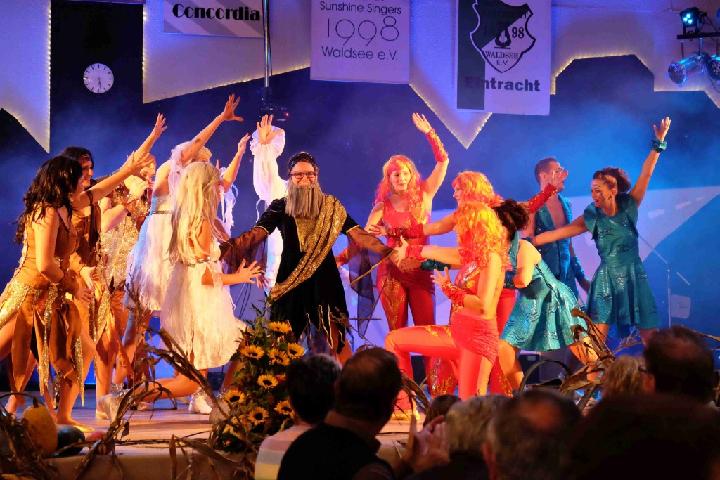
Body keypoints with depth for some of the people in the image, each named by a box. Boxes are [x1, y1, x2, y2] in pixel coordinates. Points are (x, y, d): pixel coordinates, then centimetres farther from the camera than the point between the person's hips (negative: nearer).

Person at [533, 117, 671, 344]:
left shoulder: (629, 207, -4)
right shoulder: (592, 218, -4)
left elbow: (646, 174, -11)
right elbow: (557, 233, -6)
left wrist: (658, 143, -18)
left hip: (634, 277, 0)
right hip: (606, 279, 0)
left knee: (650, 335, 5)